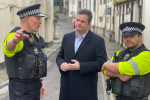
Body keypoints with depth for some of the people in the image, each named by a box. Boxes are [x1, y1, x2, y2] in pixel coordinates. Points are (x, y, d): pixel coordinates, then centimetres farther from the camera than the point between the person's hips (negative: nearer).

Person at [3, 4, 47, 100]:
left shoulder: (33, 37, 13)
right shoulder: (14, 35, -14)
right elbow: (9, 47, -39)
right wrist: (15, 41, -61)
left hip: (35, 86, 8)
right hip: (21, 88, -8)